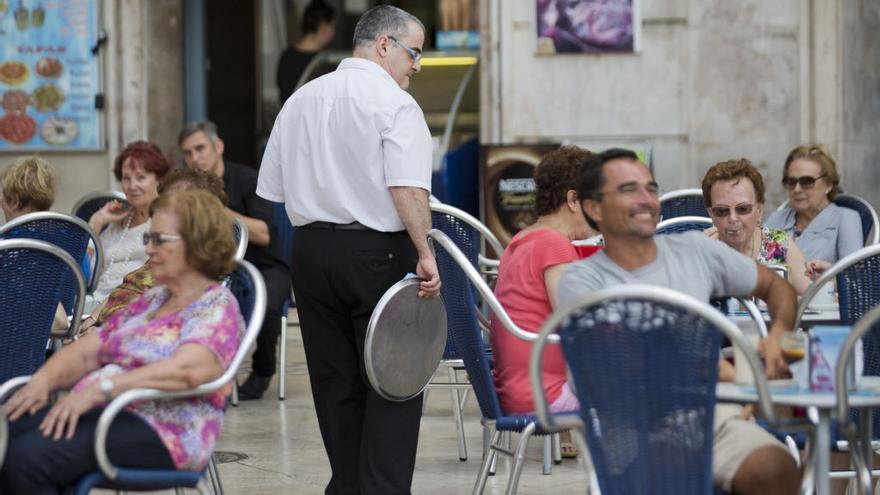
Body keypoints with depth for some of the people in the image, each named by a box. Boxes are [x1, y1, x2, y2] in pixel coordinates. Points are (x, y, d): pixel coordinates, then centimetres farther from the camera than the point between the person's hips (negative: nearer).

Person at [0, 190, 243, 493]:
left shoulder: (218, 306, -2)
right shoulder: (153, 300, 25)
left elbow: (187, 370, -21)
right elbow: (85, 351, 20)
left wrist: (99, 388, -27)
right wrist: (44, 379, -2)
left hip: (159, 430, -8)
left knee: (28, 456, -30)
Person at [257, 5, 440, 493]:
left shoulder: (300, 100, 12)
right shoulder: (393, 102, -9)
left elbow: (273, 188, 15)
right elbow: (407, 188, -21)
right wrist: (424, 252, -20)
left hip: (310, 248, 6)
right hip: (378, 252, -6)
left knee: (335, 381, 11)